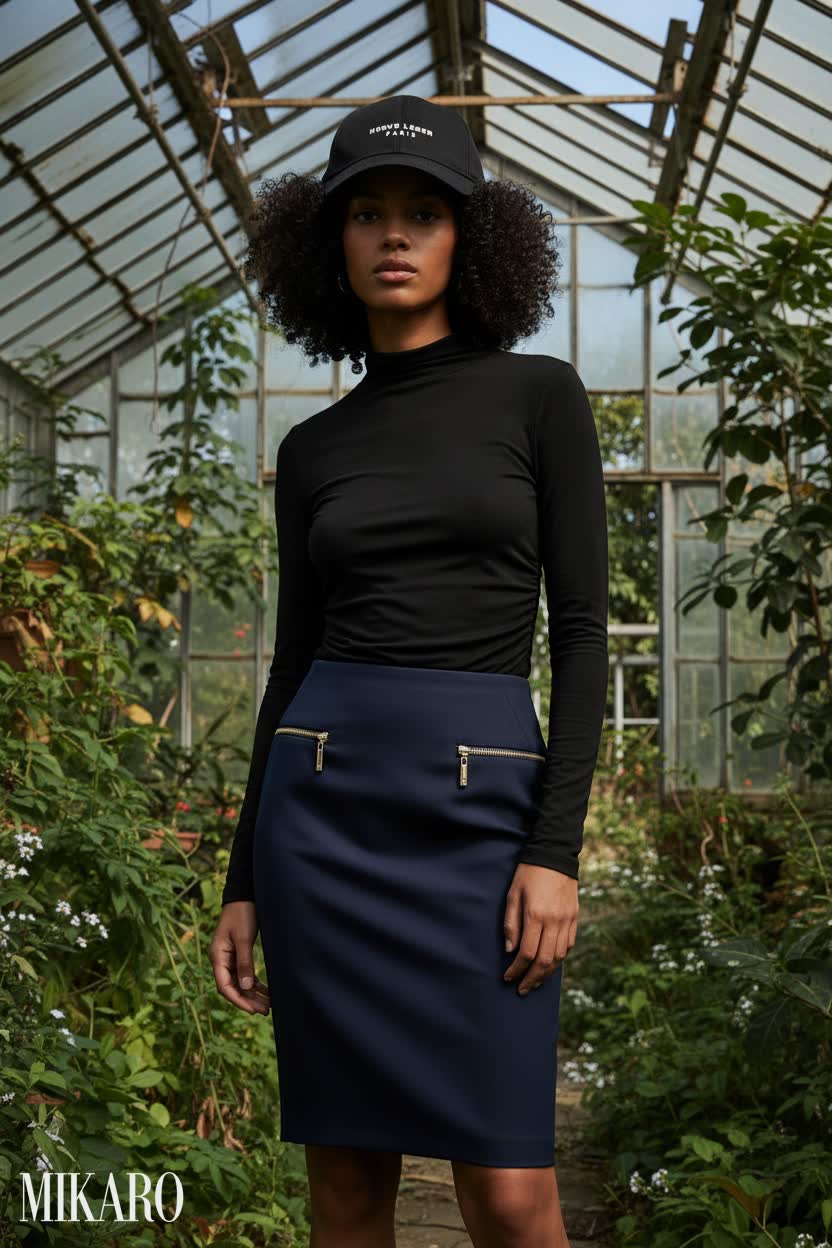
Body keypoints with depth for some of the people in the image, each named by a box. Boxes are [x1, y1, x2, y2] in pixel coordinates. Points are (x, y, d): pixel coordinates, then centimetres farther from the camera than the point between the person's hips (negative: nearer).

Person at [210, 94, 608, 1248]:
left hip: (482, 808, -3)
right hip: (325, 805, 3)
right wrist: (245, 881, 10)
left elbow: (583, 629, -2)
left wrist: (557, 848, -11)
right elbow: (294, 658, 12)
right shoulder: (312, 449, 11)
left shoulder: (540, 395, 2)